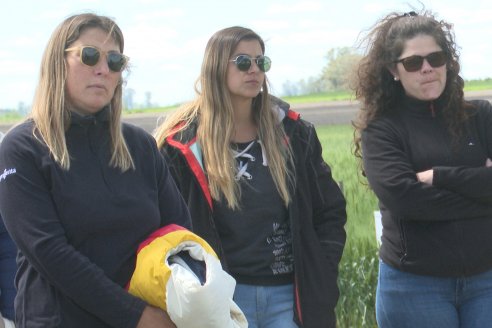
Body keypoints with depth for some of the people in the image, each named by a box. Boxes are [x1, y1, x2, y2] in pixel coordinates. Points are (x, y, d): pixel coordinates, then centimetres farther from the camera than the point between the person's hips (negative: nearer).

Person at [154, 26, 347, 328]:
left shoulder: (292, 133, 6)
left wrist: (321, 276, 0)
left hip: (290, 294, 2)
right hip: (222, 297, -2)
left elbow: (330, 209, 10)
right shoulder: (183, 142, -2)